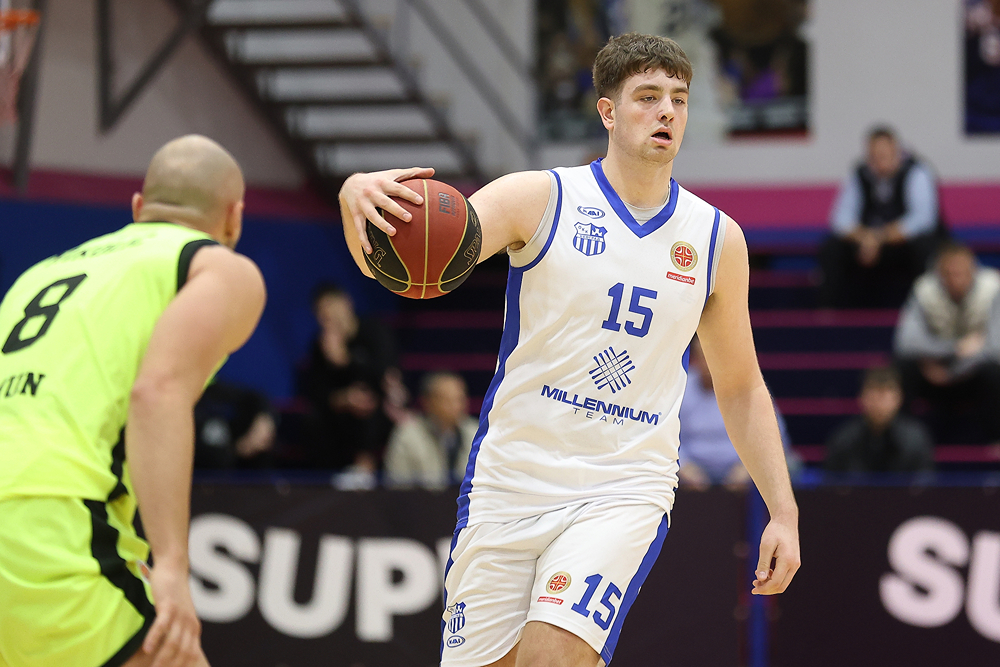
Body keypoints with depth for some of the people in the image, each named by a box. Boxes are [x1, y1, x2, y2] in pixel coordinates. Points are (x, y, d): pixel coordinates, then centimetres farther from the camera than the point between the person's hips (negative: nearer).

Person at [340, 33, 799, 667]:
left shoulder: (716, 239, 5)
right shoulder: (540, 199, -4)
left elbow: (741, 388, 15)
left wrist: (784, 512, 7)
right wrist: (359, 195, -41)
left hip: (623, 490, 0)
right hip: (508, 484, 0)